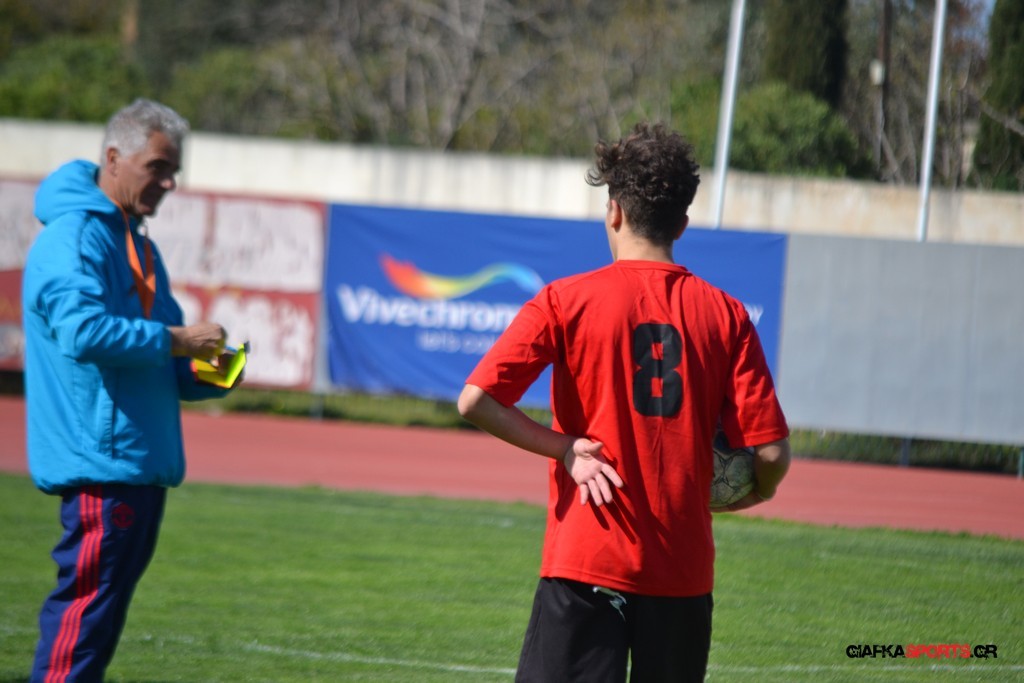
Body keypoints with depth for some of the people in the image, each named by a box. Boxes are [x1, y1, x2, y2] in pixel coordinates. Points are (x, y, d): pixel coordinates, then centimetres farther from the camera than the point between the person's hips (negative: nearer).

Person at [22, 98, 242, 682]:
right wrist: (174, 340, -18)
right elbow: (83, 329, -25)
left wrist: (204, 376, 8)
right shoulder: (74, 237, -10)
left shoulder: (136, 244, 21)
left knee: (102, 608, 10)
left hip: (140, 462, 10)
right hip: (101, 461, -10)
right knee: (87, 602, -11)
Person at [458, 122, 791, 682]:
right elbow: (771, 450, -3)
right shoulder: (725, 315, 2)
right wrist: (756, 493, 19)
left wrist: (563, 447, -2)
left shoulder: (566, 302, -3)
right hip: (684, 568, 3)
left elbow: (475, 401, -12)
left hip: (585, 560, -3)